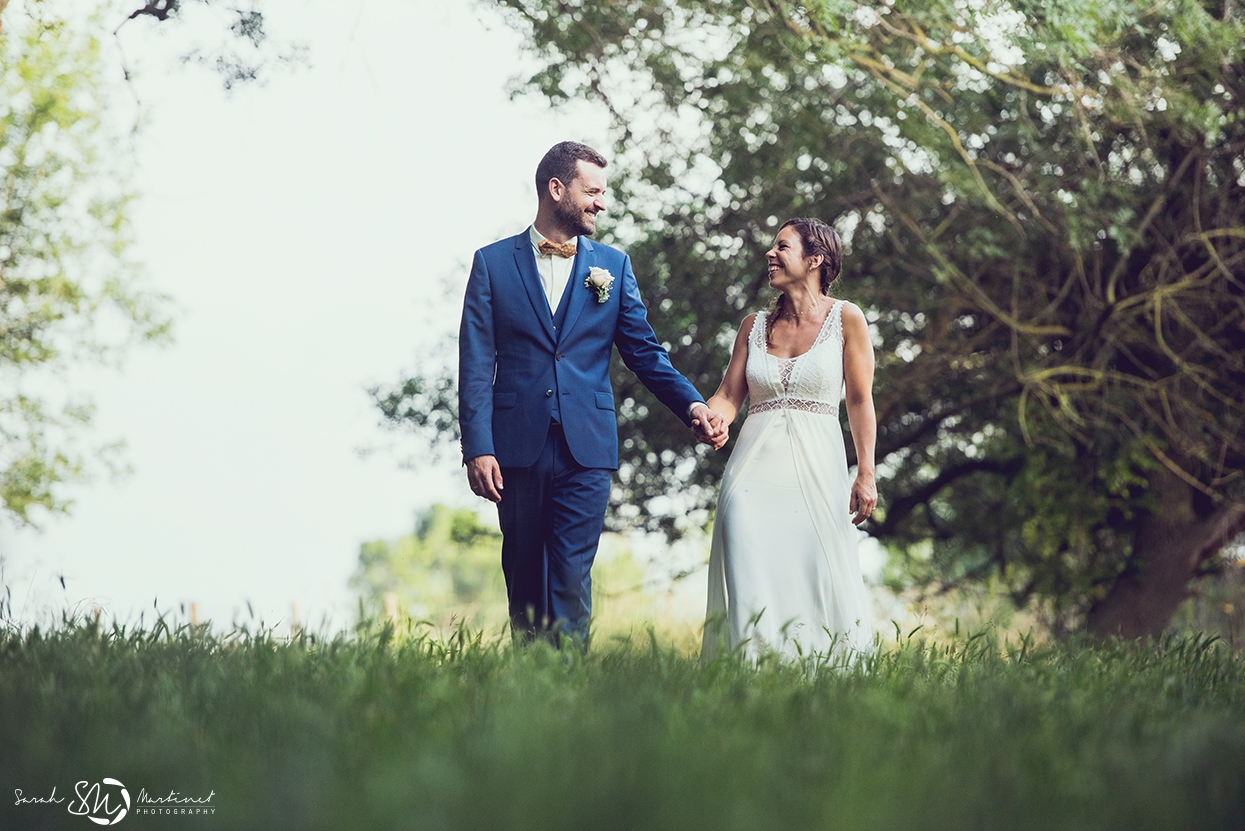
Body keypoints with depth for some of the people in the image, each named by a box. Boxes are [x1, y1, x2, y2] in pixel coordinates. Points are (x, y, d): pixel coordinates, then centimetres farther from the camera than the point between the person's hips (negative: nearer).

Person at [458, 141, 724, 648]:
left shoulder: (613, 266, 11)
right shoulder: (493, 263, 6)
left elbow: (644, 352, 9)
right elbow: (476, 363, 1)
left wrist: (691, 404, -7)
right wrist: (478, 447, -8)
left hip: (586, 450, 0)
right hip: (517, 448, 0)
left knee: (570, 580, -8)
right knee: (523, 580, 7)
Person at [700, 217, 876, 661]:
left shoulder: (845, 319, 3)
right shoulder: (754, 325, 13)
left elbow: (860, 400, 2)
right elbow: (729, 394, 9)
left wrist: (866, 474, -3)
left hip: (816, 466, -2)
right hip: (756, 467, 3)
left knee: (818, 582, -6)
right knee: (752, 581, -8)